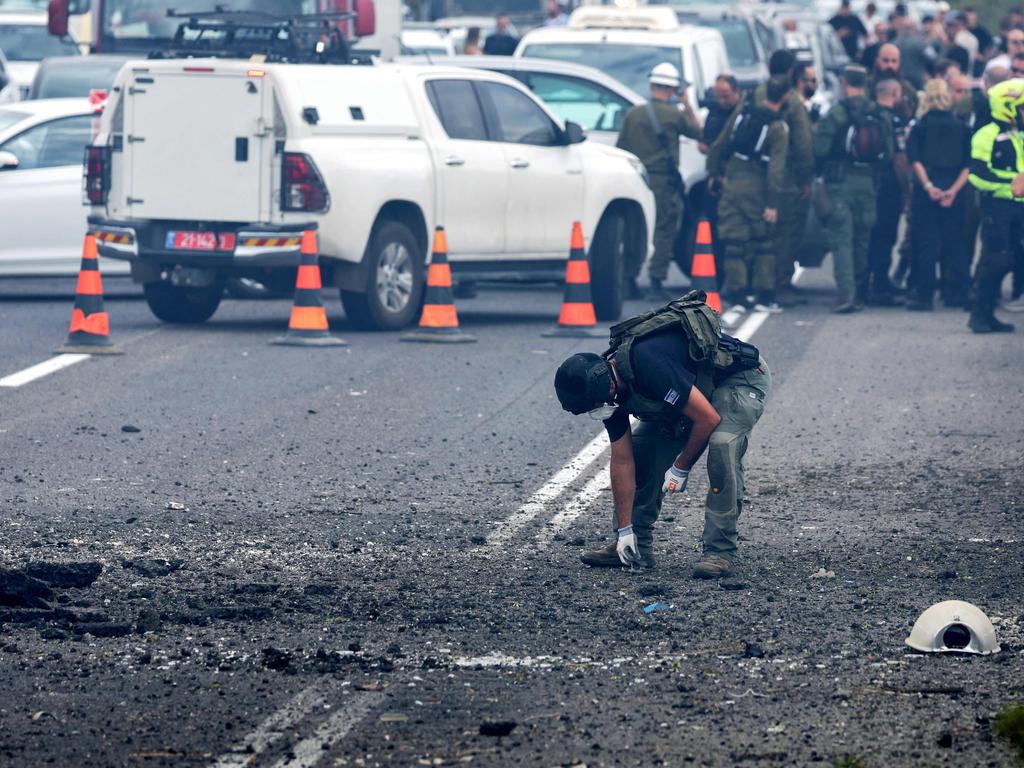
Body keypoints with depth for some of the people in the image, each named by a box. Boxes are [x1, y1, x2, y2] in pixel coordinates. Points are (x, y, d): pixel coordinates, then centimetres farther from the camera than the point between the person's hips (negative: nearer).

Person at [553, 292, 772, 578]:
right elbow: (622, 460, -3)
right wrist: (624, 531, -3)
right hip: (699, 387, 9)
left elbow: (708, 418, -32)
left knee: (722, 445, -31)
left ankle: (721, 551, -25)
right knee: (642, 448, 1)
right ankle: (638, 546, 12)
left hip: (743, 379, -9)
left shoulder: (648, 364, -38)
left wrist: (681, 468, -17)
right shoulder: (609, 387, -11)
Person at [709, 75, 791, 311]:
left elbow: (720, 144, 8)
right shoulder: (778, 128, -10)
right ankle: (765, 296, 5)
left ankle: (736, 294, 4)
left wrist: (716, 171, 21)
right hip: (756, 187, -3)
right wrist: (773, 204, -15)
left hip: (732, 183, 3)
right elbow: (776, 168, -15)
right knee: (762, 243, 7)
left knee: (735, 241, 5)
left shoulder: (743, 111, 3)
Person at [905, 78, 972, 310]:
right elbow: (968, 164, -4)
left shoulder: (920, 125, 0)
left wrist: (928, 186, -17)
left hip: (925, 192, -2)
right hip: (953, 193, 2)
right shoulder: (962, 127, 5)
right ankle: (957, 293, 11)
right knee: (954, 243, 11)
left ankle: (924, 295, -1)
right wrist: (953, 190, -9)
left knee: (926, 244, 1)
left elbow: (914, 160, -12)